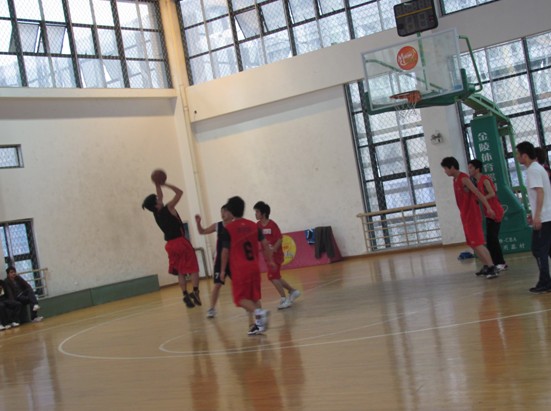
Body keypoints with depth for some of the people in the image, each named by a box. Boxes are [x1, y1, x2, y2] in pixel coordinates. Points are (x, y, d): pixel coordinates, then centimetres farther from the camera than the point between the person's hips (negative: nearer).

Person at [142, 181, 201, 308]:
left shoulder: (156, 213, 5)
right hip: (181, 242, -6)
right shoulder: (168, 208, -12)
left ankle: (186, 295, 5)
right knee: (193, 268, 0)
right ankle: (195, 292, -11)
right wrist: (164, 184, -5)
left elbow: (160, 196, 21)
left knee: (180, 272, 12)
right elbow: (179, 192, -8)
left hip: (170, 245, 6)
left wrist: (157, 185, 15)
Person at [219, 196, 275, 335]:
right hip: (254, 266, 5)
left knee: (241, 298, 2)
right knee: (254, 296, 14)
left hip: (239, 269, -5)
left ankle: (259, 312, -21)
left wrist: (222, 270, 0)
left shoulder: (228, 228, -8)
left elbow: (225, 251, -8)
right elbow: (265, 244, 6)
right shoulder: (253, 225, 6)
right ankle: (259, 323, 10)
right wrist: (270, 260, 16)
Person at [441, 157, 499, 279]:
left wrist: (488, 208, -30)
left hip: (472, 215, -10)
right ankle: (486, 266, 21)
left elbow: (478, 193, -22)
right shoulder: (456, 179, 13)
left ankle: (492, 267, -12)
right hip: (465, 215, 10)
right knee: (473, 243, 13)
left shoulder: (463, 178, -15)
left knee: (477, 243, -12)